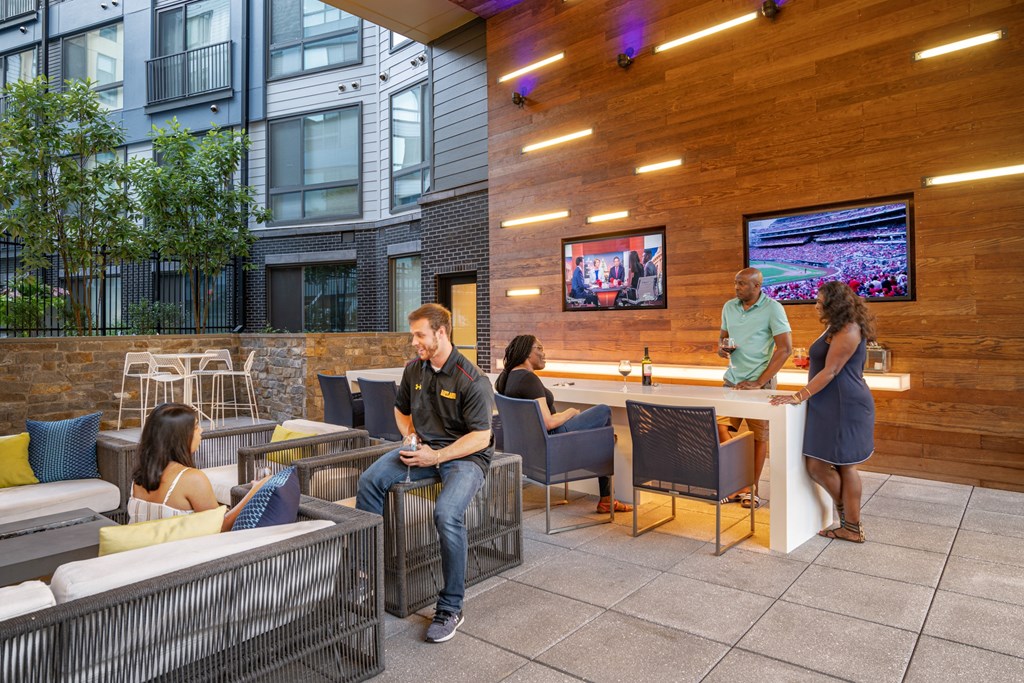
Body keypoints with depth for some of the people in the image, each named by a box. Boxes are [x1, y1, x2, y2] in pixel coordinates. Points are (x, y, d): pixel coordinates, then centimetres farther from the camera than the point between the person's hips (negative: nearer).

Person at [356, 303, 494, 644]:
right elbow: (402, 410, 23)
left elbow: (481, 437, -17)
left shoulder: (472, 380, -17)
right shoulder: (414, 370, 5)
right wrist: (410, 438, 4)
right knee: (370, 480, -15)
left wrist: (436, 456, -22)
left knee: (447, 514, -31)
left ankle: (450, 609, -13)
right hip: (423, 448, 7)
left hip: (465, 454, -6)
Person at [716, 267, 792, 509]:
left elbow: (785, 348, -11)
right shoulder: (729, 306, 8)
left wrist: (759, 382, -14)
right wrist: (721, 347, -6)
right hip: (732, 380, 5)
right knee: (721, 427, -3)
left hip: (760, 382, -5)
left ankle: (751, 489, 17)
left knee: (758, 436, 4)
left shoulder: (772, 308, -8)